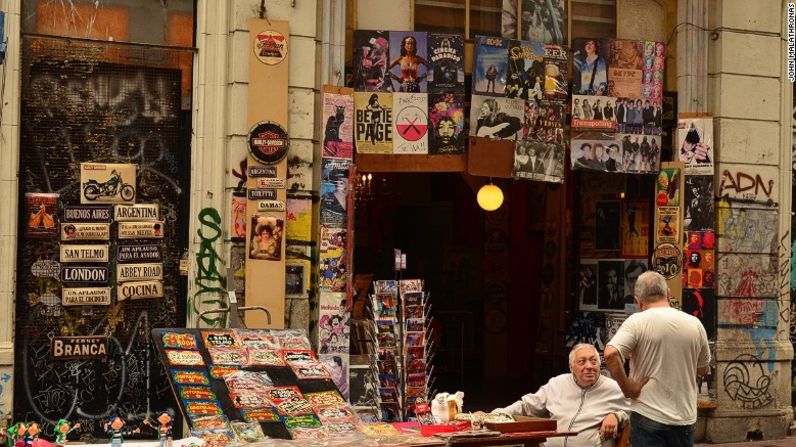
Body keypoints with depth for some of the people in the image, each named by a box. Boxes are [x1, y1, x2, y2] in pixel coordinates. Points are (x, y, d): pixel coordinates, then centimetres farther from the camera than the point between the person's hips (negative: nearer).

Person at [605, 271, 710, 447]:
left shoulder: (637, 322, -9)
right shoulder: (695, 324, 3)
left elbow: (610, 354, -24)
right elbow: (703, 369, 15)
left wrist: (627, 388, -13)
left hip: (649, 417, -4)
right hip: (685, 418, 4)